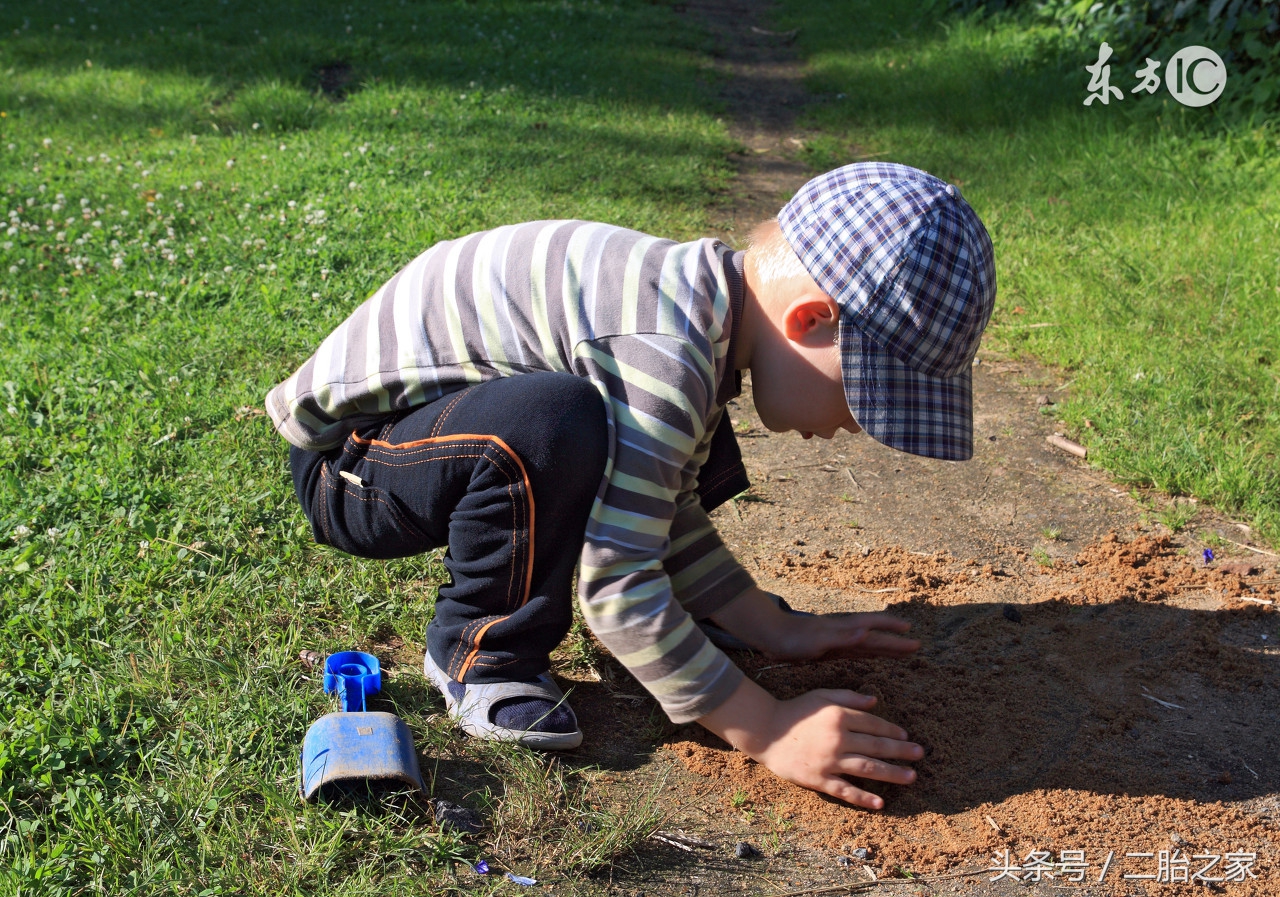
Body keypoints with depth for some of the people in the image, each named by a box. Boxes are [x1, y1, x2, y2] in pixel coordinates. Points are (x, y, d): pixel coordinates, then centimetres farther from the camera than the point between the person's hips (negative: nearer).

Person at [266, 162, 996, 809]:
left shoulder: (704, 304, -2)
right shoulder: (663, 354, -33)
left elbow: (668, 511, 7)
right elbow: (617, 588, -31)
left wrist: (775, 631, 4)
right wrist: (766, 729, -24)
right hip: (345, 456, -8)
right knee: (553, 424, -36)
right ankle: (482, 655, -12)